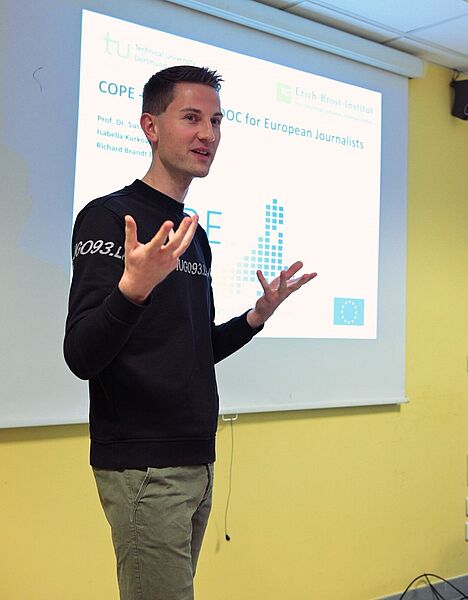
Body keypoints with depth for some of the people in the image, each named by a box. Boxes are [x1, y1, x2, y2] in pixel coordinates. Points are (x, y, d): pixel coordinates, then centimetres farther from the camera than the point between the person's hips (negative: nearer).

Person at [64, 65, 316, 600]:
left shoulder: (193, 234, 13)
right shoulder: (108, 217, -11)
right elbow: (81, 357, -19)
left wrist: (257, 315, 5)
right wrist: (133, 288, -36)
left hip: (198, 461, 8)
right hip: (142, 466, -8)